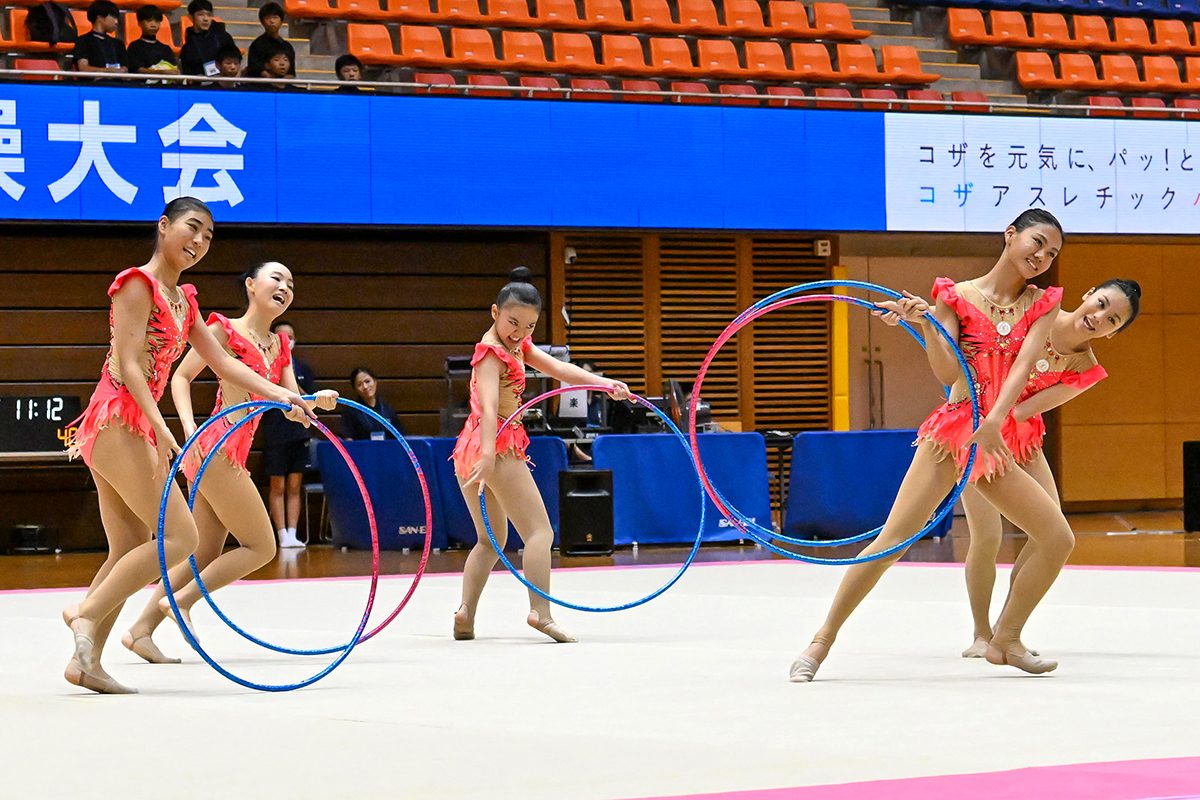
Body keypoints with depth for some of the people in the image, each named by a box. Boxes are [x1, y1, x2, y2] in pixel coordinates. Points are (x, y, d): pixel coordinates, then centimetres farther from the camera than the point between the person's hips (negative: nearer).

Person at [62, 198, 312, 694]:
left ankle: (86, 663, 5)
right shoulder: (138, 284, -7)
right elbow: (127, 365, -15)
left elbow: (222, 362, 24)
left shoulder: (183, 299, 20)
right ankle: (87, 613, -12)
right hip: (117, 421, -10)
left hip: (132, 429, 10)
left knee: (130, 552, 6)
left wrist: (280, 396, 16)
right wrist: (161, 428, -24)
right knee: (180, 536, -13)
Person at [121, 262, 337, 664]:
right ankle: (181, 600, -2)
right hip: (215, 447, -9)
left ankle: (141, 629, 11)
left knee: (206, 555, 10)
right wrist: (188, 426, -19)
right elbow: (181, 377, -5)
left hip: (233, 455, 9)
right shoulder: (226, 329, -5)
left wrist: (318, 400, -11)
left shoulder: (279, 345, 17)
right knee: (261, 546, -6)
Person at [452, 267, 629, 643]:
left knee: (492, 538, 16)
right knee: (539, 530, -9)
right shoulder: (493, 351, -13)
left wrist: (605, 383, -10)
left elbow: (559, 368, 5)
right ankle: (540, 612, -21)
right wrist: (488, 454, -40)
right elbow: (489, 407, -27)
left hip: (470, 447, 10)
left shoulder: (516, 345, 17)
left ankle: (466, 613, 5)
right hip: (497, 444, -10)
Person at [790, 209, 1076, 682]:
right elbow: (948, 374, -11)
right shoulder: (957, 297, 0)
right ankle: (823, 641, -5)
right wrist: (924, 324, -27)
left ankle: (1005, 641, 12)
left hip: (996, 441, 4)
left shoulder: (1042, 305, 7)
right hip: (951, 431, -4)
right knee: (892, 540, -14)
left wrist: (995, 421, -25)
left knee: (1058, 539, -4)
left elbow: (1023, 365, -10)